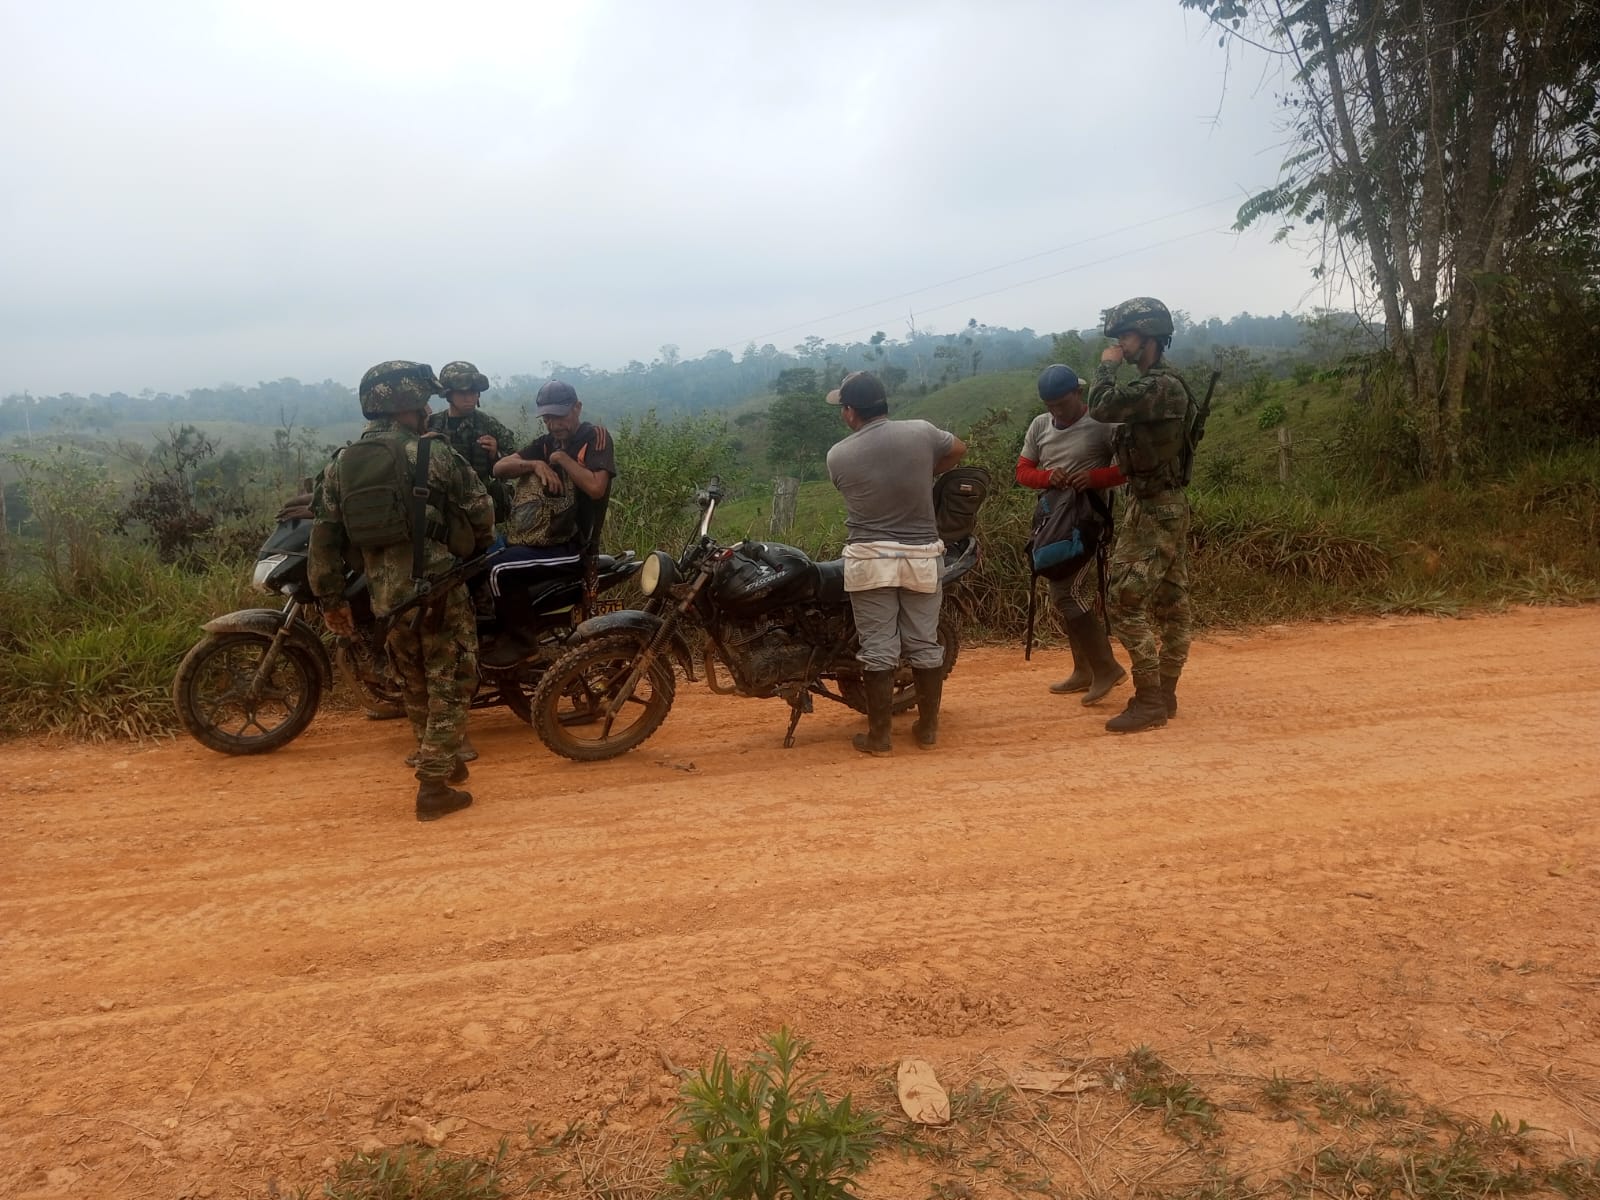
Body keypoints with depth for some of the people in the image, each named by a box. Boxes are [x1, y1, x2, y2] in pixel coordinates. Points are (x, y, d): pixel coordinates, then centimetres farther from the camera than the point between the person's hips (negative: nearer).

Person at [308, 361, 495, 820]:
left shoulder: (341, 463, 6)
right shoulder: (431, 453, -8)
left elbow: (324, 539, 6)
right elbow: (481, 511, -4)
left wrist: (331, 601, 13)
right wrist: (477, 545, 18)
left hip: (384, 595, 5)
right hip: (437, 587, -5)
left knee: (415, 685, 21)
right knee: (449, 684, 5)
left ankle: (441, 762, 38)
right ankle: (434, 787, 3)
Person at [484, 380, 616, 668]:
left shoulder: (596, 437, -7)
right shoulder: (546, 444, 12)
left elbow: (596, 487, -23)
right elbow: (500, 468, 1)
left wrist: (562, 458, -14)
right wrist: (536, 464, -16)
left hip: (575, 545, -8)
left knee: (502, 570, -21)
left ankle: (520, 640, -3)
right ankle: (496, 630, 11)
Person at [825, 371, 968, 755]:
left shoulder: (837, 455, -6)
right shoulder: (921, 432, -2)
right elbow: (958, 449, 18)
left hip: (870, 559, -2)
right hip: (921, 556, 2)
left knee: (878, 650, 4)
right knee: (924, 645, 11)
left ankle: (879, 737, 10)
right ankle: (928, 729, 22)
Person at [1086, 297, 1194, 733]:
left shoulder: (1161, 386, -19)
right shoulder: (1151, 384, 14)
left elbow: (1102, 407, -25)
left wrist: (1106, 366, -10)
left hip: (1155, 511, -10)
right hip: (1162, 506, 10)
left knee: (1125, 602, -10)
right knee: (1170, 604, 12)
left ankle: (1149, 700, -5)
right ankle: (1165, 694, 18)